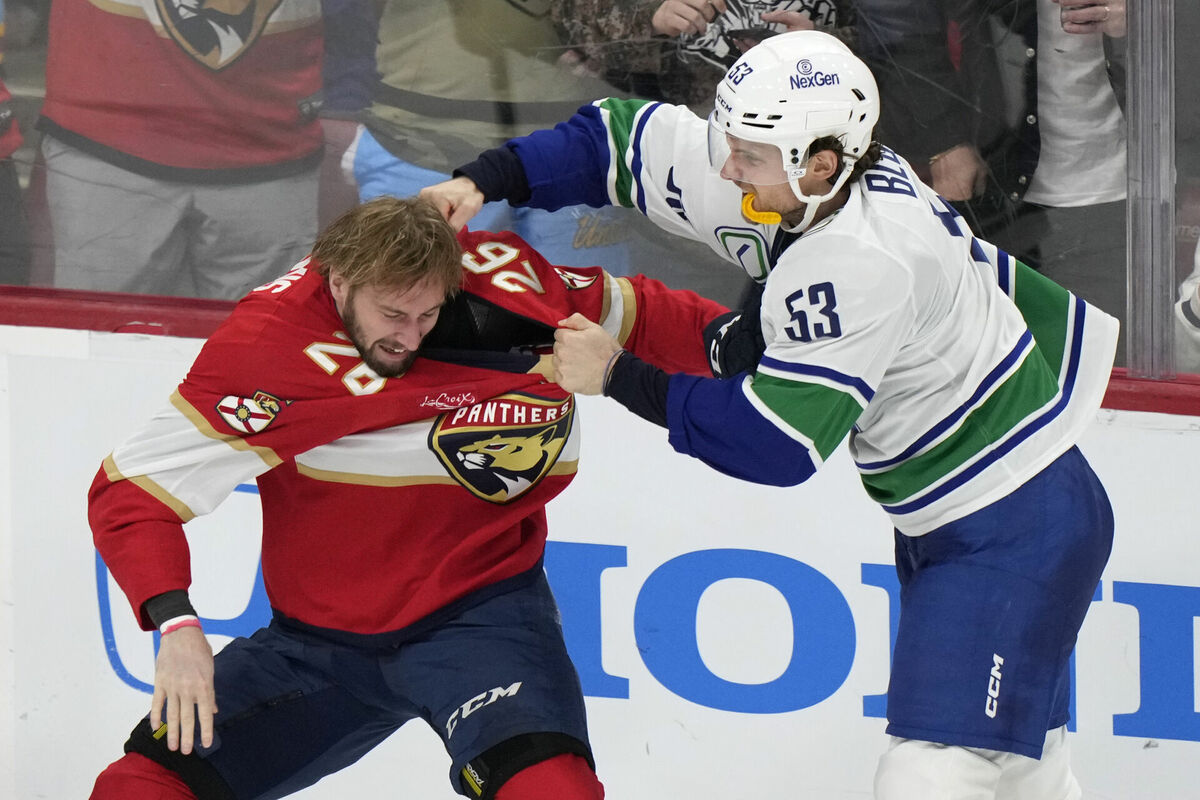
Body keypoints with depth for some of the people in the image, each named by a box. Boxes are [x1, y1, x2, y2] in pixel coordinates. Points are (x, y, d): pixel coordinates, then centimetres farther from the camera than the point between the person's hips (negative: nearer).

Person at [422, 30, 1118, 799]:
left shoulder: (861, 261, -30)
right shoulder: (793, 186, -5)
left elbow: (777, 441, -28)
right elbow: (627, 140, 5)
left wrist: (620, 376, -21)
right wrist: (485, 181, -6)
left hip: (1017, 530, -10)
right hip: (945, 523, 10)